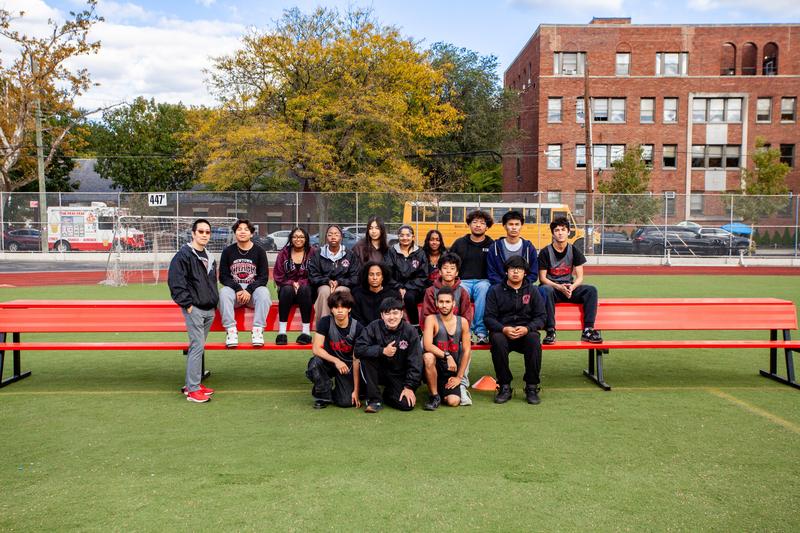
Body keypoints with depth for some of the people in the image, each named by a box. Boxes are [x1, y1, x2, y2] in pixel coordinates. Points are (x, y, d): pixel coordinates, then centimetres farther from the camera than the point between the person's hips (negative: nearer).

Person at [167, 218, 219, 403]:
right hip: (194, 309, -8)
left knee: (199, 346, 12)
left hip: (209, 310, 8)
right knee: (197, 346, -10)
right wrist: (187, 304, -15)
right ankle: (193, 389, -5)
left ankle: (192, 384, 20)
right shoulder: (184, 255, -7)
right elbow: (175, 281, -13)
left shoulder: (208, 257, 18)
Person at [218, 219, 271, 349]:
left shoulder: (259, 251, 4)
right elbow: (223, 276, 2)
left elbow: (264, 277, -1)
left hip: (254, 289, 0)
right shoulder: (228, 251, 6)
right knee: (224, 292, -31)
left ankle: (258, 330, -32)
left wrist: (249, 290, -16)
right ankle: (231, 330, -32)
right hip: (233, 288, 1)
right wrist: (238, 290, -16)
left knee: (264, 292, -32)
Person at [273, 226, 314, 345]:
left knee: (304, 289, -35)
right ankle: (281, 331, -37)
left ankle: (306, 331, -36)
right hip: (287, 288, 1)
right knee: (287, 289, -33)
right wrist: (292, 283, -12)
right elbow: (278, 275, 3)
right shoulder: (284, 253, 9)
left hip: (306, 288, -1)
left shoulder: (312, 253, 3)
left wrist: (300, 283, -18)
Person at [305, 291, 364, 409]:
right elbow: (316, 349, -21)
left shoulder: (357, 328, -16)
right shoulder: (325, 322, -15)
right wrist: (336, 361, -36)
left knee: (347, 402, -20)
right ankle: (323, 396, -8)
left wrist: (356, 390, -17)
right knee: (315, 362, -34)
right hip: (329, 360, 1)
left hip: (347, 365, -1)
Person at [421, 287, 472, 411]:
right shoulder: (431, 319, -8)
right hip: (435, 367, -2)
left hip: (452, 371, 2)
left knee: (453, 402, -20)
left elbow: (466, 351, 1)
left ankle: (442, 391, 20)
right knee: (428, 357, -36)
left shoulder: (462, 322, 0)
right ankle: (435, 396, -14)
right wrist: (447, 356, -31)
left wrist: (459, 377, -3)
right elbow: (427, 345, -21)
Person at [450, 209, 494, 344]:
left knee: (483, 288, -36)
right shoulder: (459, 243, 15)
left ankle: (481, 332, -34)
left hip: (483, 281, -1)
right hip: (463, 281, 1)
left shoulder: (491, 245, 10)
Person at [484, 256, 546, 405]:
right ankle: (504, 387, -21)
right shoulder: (495, 290, 7)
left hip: (525, 332, 1)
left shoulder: (532, 290, 10)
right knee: (497, 340, -35)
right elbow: (489, 317, 0)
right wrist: (504, 329, -19)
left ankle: (532, 387, -20)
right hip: (502, 332, 0)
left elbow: (540, 317, 5)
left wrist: (527, 328, -16)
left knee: (534, 339, -33)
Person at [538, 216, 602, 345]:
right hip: (551, 286, -3)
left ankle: (587, 330, -24)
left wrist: (572, 287, -20)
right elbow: (542, 278, -7)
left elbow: (580, 277, 2)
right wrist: (559, 287, -23)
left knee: (591, 290, -24)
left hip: (569, 287, 3)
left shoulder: (574, 251, 5)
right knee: (545, 290, -39)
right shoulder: (545, 252, -4)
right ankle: (550, 331, -35)